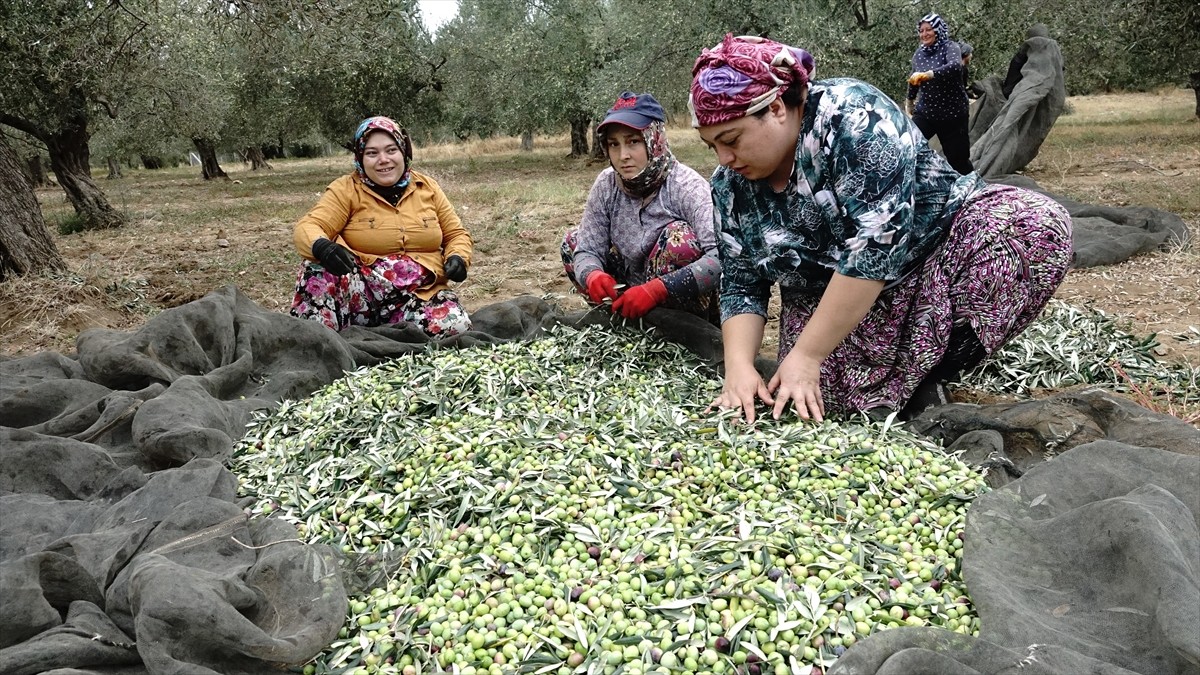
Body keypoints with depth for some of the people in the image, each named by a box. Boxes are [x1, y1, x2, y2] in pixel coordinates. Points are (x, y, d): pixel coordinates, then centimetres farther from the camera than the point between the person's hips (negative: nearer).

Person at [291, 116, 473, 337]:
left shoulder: (427, 187, 9)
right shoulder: (346, 189, 0)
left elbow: (456, 234, 16)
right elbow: (307, 227, -12)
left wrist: (458, 258, -8)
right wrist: (322, 247, -37)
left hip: (423, 294, 3)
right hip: (362, 292, -2)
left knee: (454, 324, -30)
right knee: (318, 268, -31)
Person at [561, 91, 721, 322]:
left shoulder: (686, 186, -22)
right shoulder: (606, 185, -7)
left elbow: (723, 257, -34)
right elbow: (587, 250, -7)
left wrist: (656, 290, -42)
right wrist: (592, 275, -32)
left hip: (687, 314, -5)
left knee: (678, 235, -29)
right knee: (572, 241, 4)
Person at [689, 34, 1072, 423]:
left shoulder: (853, 117, -26)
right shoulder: (731, 185, -8)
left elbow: (874, 248, -32)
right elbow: (741, 287, -4)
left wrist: (805, 356, -31)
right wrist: (739, 366, -21)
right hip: (830, 306, 3)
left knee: (1040, 225, -30)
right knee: (819, 395, -24)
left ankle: (923, 375, -19)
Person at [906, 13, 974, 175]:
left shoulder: (950, 47, -12)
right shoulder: (918, 53, 3)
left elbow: (956, 66, -35)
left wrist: (927, 75, -46)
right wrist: (910, 101, 34)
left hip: (952, 114, -4)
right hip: (925, 112, 4)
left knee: (957, 159, 3)